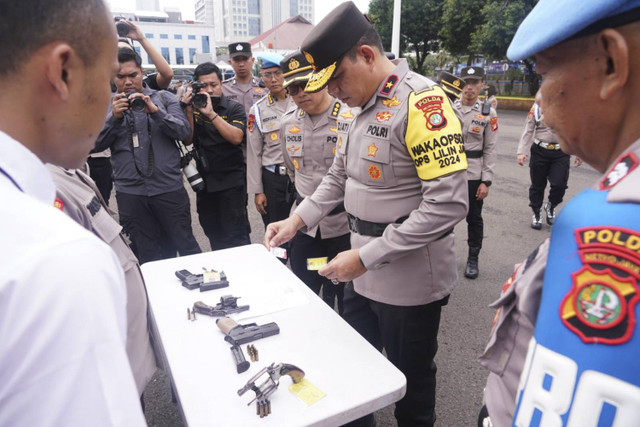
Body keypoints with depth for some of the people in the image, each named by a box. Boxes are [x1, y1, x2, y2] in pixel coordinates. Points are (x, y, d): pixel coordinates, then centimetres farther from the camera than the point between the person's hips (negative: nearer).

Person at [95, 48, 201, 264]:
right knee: (148, 256, 11)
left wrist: (155, 111, -18)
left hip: (169, 187, -1)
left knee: (186, 246, 4)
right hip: (130, 192, 2)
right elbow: (97, 144, 1)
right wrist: (115, 116, -13)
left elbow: (184, 132, -5)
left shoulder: (164, 98, 7)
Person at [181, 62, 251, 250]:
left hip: (231, 180, -4)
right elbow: (187, 140, 0)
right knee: (213, 234, 16)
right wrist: (189, 110, -11)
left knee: (236, 235, -7)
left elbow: (236, 137, -18)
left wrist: (211, 113, -22)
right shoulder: (194, 109, 9)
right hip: (204, 180, 5)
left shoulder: (234, 108, -2)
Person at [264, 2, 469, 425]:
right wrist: (296, 220, 3)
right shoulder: (353, 105, 7)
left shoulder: (422, 102, -20)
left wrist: (365, 256, -22)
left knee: (410, 378, 15)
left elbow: (448, 203, -25)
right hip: (365, 274, 8)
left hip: (410, 277, -8)